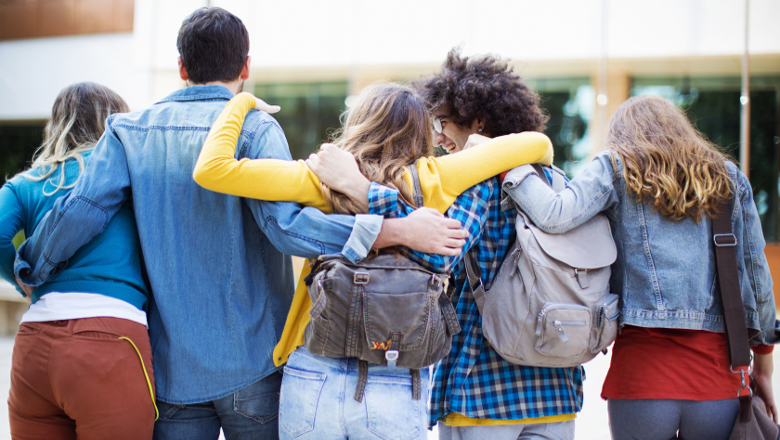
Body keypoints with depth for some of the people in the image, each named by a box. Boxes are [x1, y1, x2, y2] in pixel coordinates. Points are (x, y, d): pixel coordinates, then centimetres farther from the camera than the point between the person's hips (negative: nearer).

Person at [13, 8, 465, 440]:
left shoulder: (130, 131, 3)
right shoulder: (254, 129, -9)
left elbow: (81, 211, -6)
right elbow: (286, 223, -23)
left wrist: (29, 269, 12)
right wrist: (397, 231, -25)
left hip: (173, 367, 3)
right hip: (253, 362, -3)